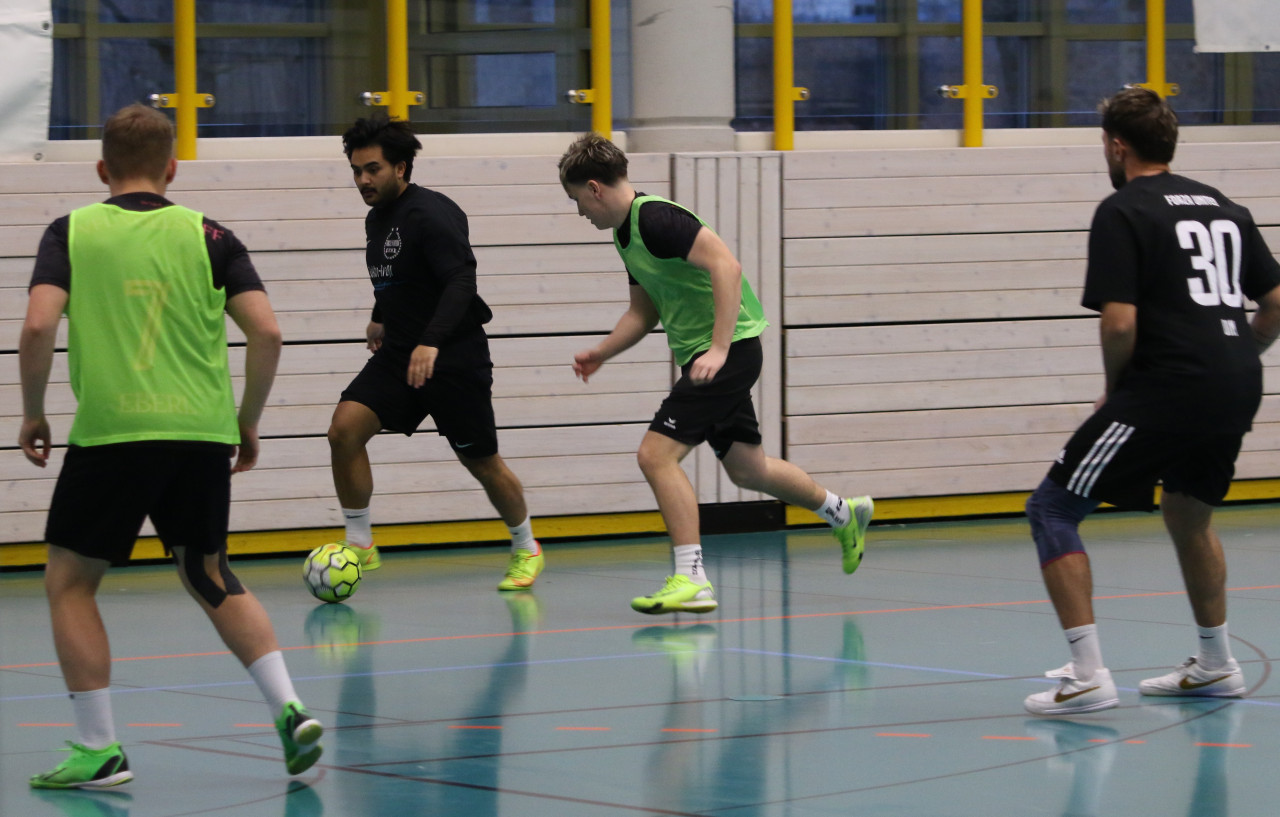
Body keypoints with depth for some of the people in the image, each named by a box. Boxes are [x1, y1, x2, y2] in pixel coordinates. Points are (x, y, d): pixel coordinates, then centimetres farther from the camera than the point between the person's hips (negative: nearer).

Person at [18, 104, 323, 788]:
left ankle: (98, 749, 6)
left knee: (69, 583, 12)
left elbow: (38, 328, -9)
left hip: (110, 432, -3)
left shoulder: (71, 233, 3)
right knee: (210, 577, 21)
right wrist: (247, 422, 13)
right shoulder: (206, 236, 7)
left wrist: (32, 415, 5)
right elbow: (266, 331, 0)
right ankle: (289, 708, 5)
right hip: (203, 435, 3)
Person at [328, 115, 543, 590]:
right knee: (344, 428, -14)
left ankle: (525, 549, 30)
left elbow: (461, 279, -29)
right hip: (398, 354, 7)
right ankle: (358, 546, -5)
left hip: (454, 357, -7)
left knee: (482, 462, 5)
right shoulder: (377, 218, 9)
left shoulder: (430, 213, -18)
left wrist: (432, 341, -39)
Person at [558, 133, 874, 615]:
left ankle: (691, 580, -15)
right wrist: (600, 353, 10)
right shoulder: (625, 233, 13)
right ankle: (843, 514, 42)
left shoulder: (655, 218, -18)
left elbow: (726, 266, -27)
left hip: (730, 349, -10)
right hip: (701, 355, 10)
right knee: (747, 470, 21)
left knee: (657, 454, -17)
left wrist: (719, 349, -31)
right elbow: (644, 312, 23)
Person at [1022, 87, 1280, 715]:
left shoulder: (1122, 212, -5)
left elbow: (1120, 323, -14)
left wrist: (1114, 390, 2)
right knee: (1187, 512, 30)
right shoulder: (1224, 208, 17)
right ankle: (1214, 665, 36)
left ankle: (1088, 675, -10)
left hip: (1165, 388, -8)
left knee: (1052, 510, -1)